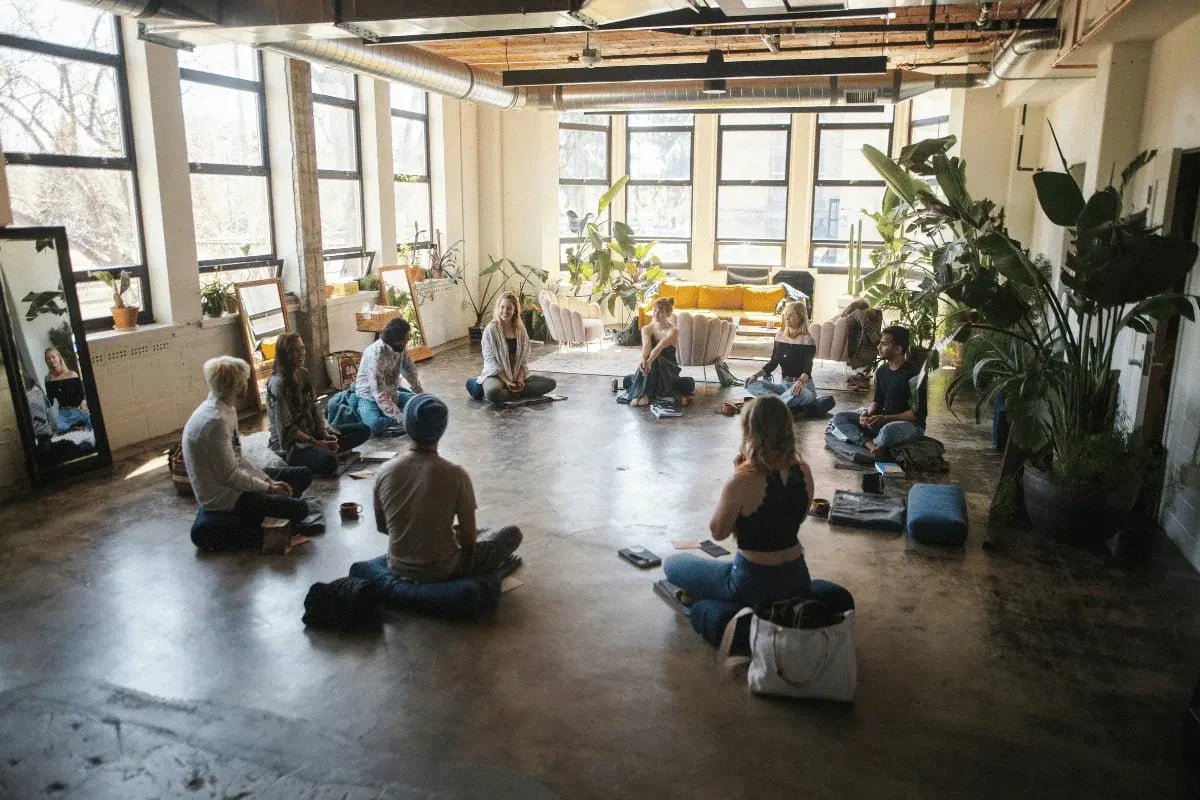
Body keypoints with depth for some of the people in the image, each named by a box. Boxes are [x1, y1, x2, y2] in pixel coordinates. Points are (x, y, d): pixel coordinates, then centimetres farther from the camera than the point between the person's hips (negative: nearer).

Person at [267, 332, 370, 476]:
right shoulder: (278, 383, -18)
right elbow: (286, 429, -20)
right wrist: (317, 443, -21)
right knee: (328, 461, -37)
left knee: (363, 430, -1)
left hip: (312, 432, 8)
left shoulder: (303, 374, 6)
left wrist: (325, 435, -8)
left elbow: (314, 410, 8)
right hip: (289, 444, -8)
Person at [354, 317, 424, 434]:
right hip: (369, 396, -7)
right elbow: (379, 394, -33)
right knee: (375, 424, -36)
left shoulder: (400, 347, -10)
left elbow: (409, 370, 10)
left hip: (392, 392, 7)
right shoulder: (376, 354, -31)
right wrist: (401, 418, -37)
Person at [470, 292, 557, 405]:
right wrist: (506, 381, -20)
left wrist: (520, 379, -10)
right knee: (493, 392, -42)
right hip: (496, 375, -6)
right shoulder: (491, 329, -7)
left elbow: (524, 359, 6)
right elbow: (490, 360, -11)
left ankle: (508, 393, -16)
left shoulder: (521, 330, 7)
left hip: (517, 375, 7)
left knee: (550, 383, -13)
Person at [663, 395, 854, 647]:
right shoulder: (803, 471, -9)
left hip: (753, 584, -7)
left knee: (673, 565, 13)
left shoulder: (742, 482, -27)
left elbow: (718, 532, -11)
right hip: (797, 577, 7)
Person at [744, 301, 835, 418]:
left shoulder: (807, 341, -9)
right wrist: (755, 375, -2)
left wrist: (800, 381, -43)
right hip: (784, 385, 7)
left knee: (799, 394, -42)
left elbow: (807, 369, -21)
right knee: (752, 384, -18)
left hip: (804, 386, -6)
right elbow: (773, 363, 14)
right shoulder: (780, 336, 8)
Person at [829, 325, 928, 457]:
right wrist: (869, 413, -9)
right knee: (839, 418, -7)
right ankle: (873, 446, -25)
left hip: (911, 424, -7)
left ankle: (869, 443, -8)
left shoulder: (913, 374, -18)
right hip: (884, 420, 7)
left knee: (888, 430, -42)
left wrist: (885, 419, -25)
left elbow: (918, 413, -18)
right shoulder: (881, 371, 5)